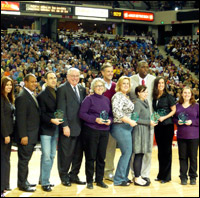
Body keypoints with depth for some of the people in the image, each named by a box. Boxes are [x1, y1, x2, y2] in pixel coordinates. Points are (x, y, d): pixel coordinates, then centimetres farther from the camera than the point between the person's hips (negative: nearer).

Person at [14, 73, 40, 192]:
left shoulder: (32, 96, 14)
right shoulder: (22, 97, -15)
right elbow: (20, 118, -19)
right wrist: (23, 136, -21)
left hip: (32, 135, 9)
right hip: (26, 136, -9)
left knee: (26, 159, 16)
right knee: (24, 160, 0)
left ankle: (24, 181, 25)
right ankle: (22, 184, 9)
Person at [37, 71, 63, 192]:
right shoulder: (42, 95, -7)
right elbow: (42, 114, -11)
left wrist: (59, 121, -1)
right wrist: (51, 120, -24)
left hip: (56, 129, 6)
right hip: (46, 129, -6)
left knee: (52, 156, 12)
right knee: (46, 156, -7)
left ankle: (44, 179, 24)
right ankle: (45, 182, 1)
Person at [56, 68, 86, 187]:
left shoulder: (82, 89, 14)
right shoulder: (62, 89, -5)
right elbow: (61, 109, -11)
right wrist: (65, 126, -16)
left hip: (80, 127, 6)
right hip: (68, 127, -6)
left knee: (78, 153, 11)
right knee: (66, 154, 2)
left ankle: (73, 175, 23)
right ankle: (64, 177, 16)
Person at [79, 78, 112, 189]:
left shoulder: (107, 100, 13)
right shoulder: (89, 99, -3)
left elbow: (111, 114, 18)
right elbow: (82, 113, -9)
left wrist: (109, 120, -4)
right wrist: (95, 119, -18)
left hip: (104, 131, 5)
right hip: (91, 130, -4)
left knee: (101, 157, 7)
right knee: (91, 156, 1)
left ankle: (100, 180, 18)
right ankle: (89, 181, 11)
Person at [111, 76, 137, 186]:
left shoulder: (126, 97, 17)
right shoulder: (118, 96, -12)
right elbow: (117, 112, -22)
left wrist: (131, 121, 14)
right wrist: (130, 121, -19)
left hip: (127, 127, 9)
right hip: (121, 127, -9)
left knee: (128, 153, 10)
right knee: (127, 152, -7)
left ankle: (123, 177, 19)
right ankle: (119, 180, 1)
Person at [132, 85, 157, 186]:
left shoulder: (146, 102, 15)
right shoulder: (137, 103, -12)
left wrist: (151, 121, 7)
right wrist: (149, 122, -15)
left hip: (145, 131, 9)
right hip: (139, 130, -9)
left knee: (141, 154, 10)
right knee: (138, 155, -6)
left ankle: (138, 177, 16)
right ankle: (137, 178, -2)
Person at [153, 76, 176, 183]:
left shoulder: (168, 96, -5)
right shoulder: (154, 98, 9)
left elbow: (174, 110, -4)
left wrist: (164, 117, -15)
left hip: (167, 125, -5)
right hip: (158, 126, 5)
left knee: (167, 150, -2)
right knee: (160, 150, 11)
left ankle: (166, 176, 4)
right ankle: (161, 174, 19)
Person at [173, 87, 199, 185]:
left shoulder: (196, 106, 2)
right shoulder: (177, 106, 9)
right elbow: (174, 118, 11)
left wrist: (192, 122, -14)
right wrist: (177, 122, -8)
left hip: (193, 136, -2)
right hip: (181, 135, 2)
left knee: (193, 157, 2)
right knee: (182, 157, 4)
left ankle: (193, 177, 13)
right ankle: (183, 177, 11)